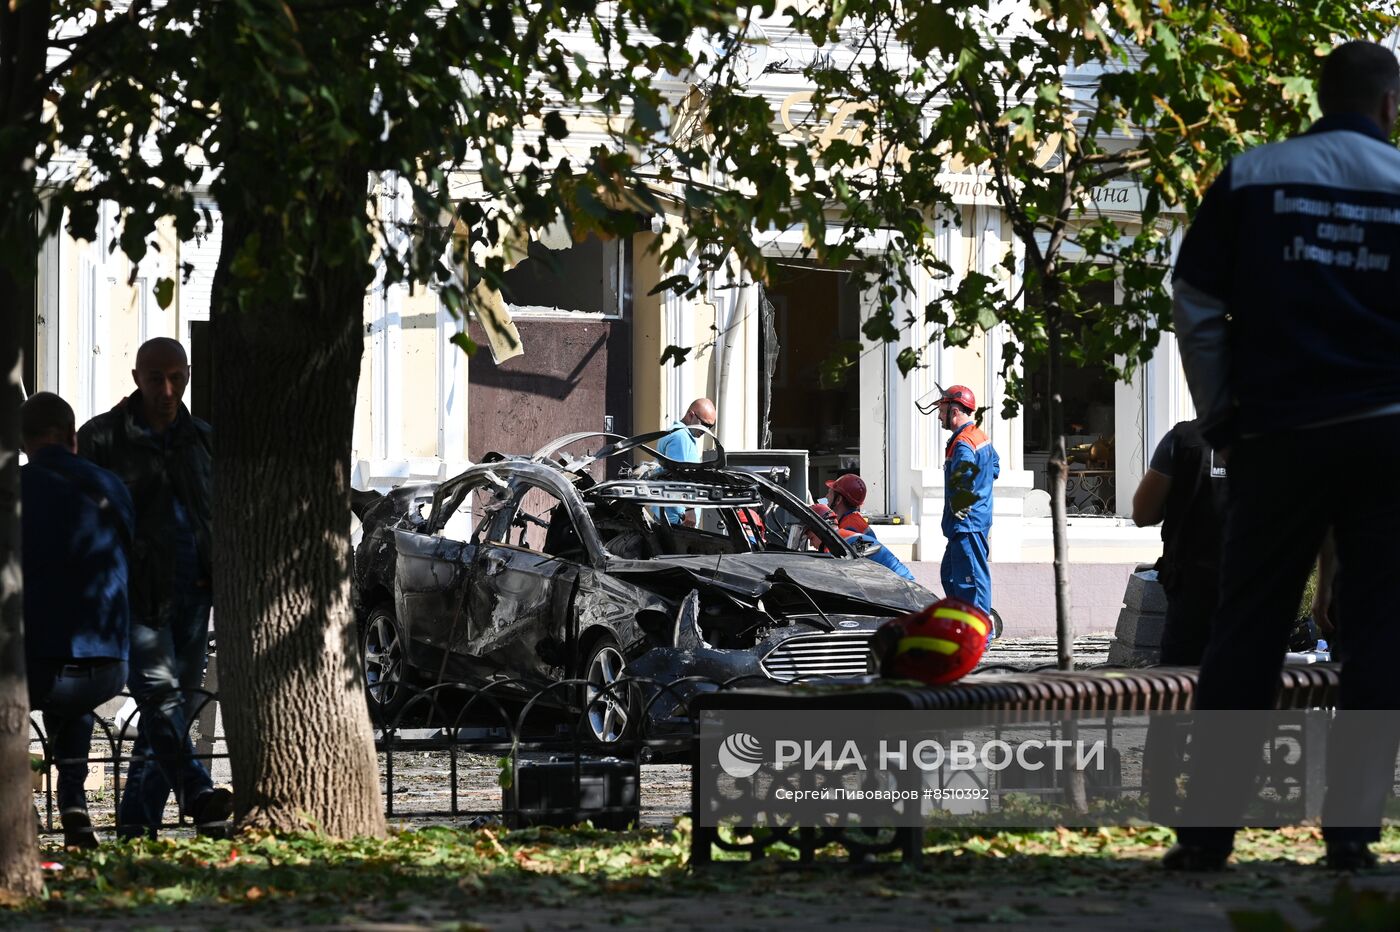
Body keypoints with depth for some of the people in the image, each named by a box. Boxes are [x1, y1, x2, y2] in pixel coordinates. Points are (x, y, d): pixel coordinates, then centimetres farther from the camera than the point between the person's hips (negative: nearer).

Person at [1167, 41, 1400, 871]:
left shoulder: (1252, 177, 3)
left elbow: (1195, 304, 2)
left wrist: (1220, 414, 9)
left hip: (1277, 433, 1)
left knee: (1246, 632, 5)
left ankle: (1208, 828, 1)